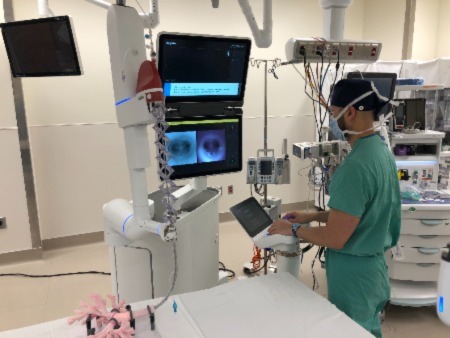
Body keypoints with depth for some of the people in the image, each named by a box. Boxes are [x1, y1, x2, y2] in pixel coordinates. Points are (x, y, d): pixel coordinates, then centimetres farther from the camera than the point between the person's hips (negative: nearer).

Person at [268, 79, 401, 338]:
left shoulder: (356, 165, -29)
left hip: (355, 273, -8)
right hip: (372, 265, 8)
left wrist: (293, 229, -11)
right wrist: (312, 217, 9)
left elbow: (334, 238, -26)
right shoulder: (380, 148, 2)